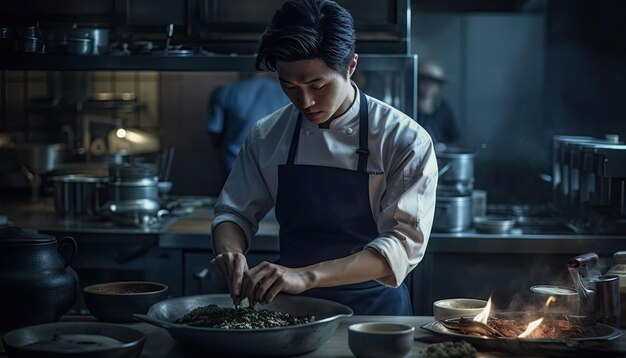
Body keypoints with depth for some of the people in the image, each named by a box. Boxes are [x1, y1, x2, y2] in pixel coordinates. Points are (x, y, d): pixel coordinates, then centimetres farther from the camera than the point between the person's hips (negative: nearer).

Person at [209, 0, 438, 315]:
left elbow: (404, 243, -17)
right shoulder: (266, 136, 2)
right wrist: (229, 252, -14)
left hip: (373, 311, -3)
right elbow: (235, 213, 11)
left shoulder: (406, 141, -10)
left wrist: (307, 276, -31)